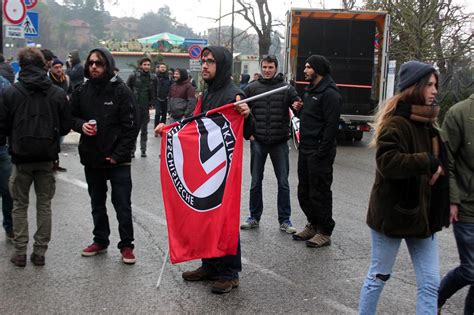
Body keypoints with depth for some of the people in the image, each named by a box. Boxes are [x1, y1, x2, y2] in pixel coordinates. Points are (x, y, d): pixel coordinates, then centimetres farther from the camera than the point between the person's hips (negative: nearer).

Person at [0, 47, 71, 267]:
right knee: (44, 205, 12)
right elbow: (66, 127, -1)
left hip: (21, 157, -1)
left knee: (20, 205, 12)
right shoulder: (58, 94, -4)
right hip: (47, 157, 1)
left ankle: (20, 253, 14)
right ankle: (40, 252, 15)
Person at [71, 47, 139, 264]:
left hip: (118, 160, -5)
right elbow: (71, 117, 14)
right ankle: (100, 240, 32)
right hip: (91, 159, 5)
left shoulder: (121, 91, -8)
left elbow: (131, 126, -10)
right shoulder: (82, 91, 4)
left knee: (123, 206, 2)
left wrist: (119, 154, -15)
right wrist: (80, 124, -10)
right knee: (97, 204, 18)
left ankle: (126, 245, 14)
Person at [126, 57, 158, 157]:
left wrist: (152, 103, 5)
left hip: (146, 108, 2)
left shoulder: (153, 78, 5)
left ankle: (143, 150, 17)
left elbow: (155, 92, 14)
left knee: (144, 130, 9)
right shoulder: (133, 76, -2)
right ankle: (132, 150, 6)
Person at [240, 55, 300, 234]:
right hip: (258, 142, 1)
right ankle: (254, 217, 22)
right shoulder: (252, 88, 4)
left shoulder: (286, 88, 2)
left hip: (279, 143, -1)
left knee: (283, 183, 4)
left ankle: (284, 220, 14)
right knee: (256, 182, 9)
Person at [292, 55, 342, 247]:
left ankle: (324, 232, 10)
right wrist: (300, 110, 8)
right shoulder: (310, 91, 17)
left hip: (319, 153, -10)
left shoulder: (329, 94, -15)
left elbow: (331, 125, -20)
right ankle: (313, 225, 30)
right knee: (303, 192, 16)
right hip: (305, 150, 10)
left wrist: (321, 153, -22)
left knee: (319, 194, -2)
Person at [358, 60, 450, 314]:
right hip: (393, 212, -8)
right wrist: (428, 162, -24)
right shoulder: (396, 121, -16)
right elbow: (387, 162, -29)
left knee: (430, 283, 8)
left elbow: (439, 160, 22)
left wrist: (439, 168, 2)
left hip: (423, 214, 8)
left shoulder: (427, 121, 11)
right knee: (378, 276, 9)